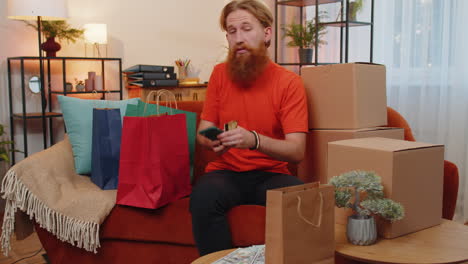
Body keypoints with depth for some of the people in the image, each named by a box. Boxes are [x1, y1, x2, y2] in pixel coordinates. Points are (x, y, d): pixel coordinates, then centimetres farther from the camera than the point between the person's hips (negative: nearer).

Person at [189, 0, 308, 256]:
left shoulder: (289, 82, -6)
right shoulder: (220, 73, 3)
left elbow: (297, 151, -13)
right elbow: (203, 130, 8)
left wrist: (254, 140, -32)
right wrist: (213, 140, -17)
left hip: (271, 175, -1)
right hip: (226, 172, 1)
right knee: (203, 198, -31)